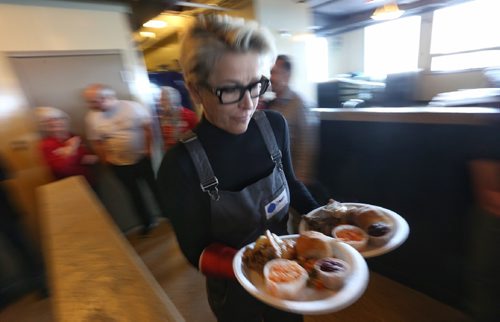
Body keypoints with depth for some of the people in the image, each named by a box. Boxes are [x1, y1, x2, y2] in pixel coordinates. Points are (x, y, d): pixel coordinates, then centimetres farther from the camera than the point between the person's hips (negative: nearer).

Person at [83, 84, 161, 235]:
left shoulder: (132, 107, -11)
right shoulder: (92, 117, -3)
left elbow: (149, 128, -9)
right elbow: (96, 142, 3)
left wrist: (149, 149, -10)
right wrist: (105, 160, 0)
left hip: (143, 158, -2)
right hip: (119, 164, 3)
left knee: (157, 188, 9)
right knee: (135, 194, 15)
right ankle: (148, 222, 33)